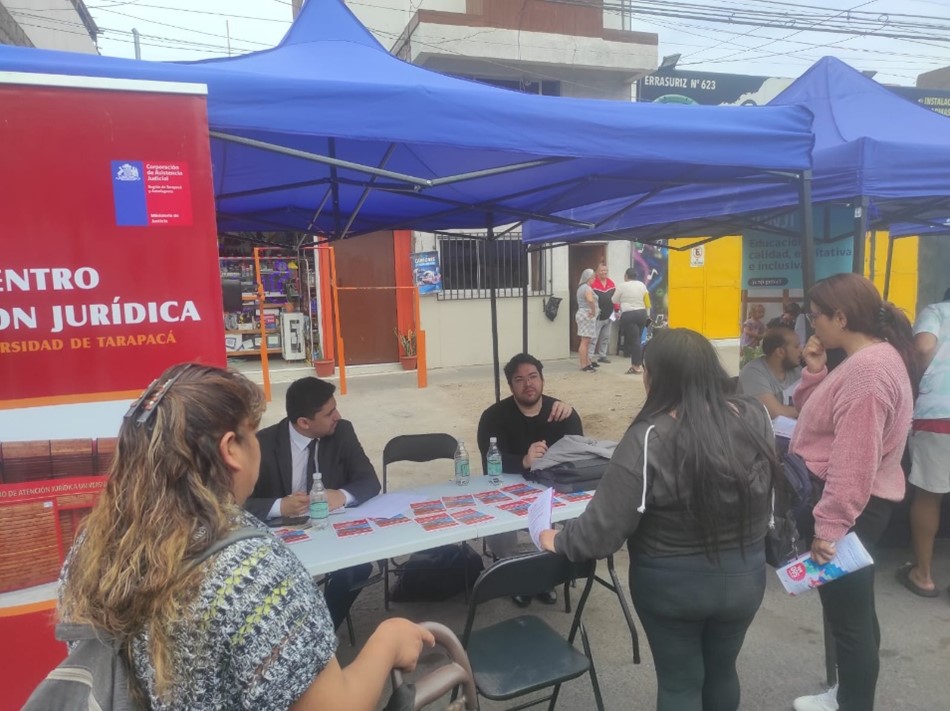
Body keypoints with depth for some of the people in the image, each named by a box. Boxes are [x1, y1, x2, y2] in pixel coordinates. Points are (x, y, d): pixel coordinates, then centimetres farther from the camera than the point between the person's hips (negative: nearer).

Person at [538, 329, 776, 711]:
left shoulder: (649, 439, -27)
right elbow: (765, 489, 6)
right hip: (743, 575, 5)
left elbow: (606, 524, -23)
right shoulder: (755, 417, -11)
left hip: (672, 583, -4)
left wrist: (560, 541, -6)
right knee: (722, 670, 28)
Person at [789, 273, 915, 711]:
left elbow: (854, 461, -28)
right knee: (850, 608, 23)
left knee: (848, 613, 5)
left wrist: (828, 525, -24)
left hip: (850, 508, -11)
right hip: (852, 503, 11)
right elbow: (816, 415, 13)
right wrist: (815, 371, -2)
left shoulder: (866, 371, -26)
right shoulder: (871, 357, 9)